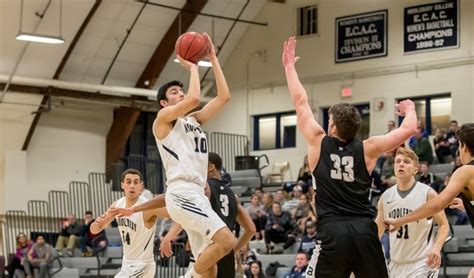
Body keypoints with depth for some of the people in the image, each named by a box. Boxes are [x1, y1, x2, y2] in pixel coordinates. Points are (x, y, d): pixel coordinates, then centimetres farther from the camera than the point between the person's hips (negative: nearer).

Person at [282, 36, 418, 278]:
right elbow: (409, 129, 7)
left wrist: (289, 65, 22)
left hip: (332, 231, -2)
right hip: (364, 230, 2)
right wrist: (409, 110, 30)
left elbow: (300, 102, 11)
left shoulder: (319, 144, 3)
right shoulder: (367, 149, 4)